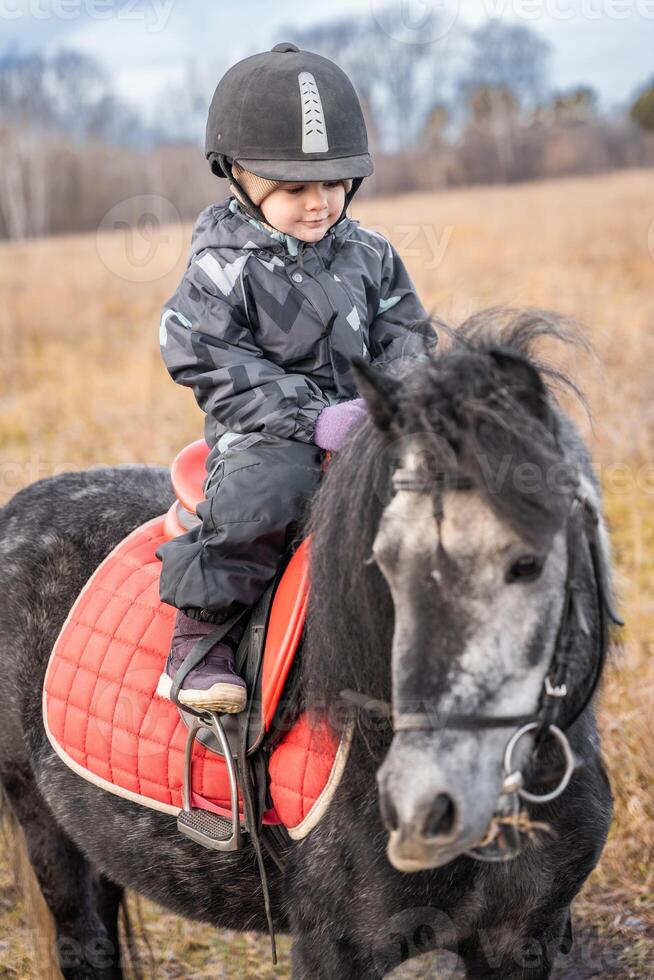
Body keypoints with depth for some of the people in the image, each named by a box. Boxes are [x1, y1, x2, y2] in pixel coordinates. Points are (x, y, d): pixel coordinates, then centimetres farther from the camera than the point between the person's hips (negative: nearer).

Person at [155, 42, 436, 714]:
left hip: (364, 425, 5)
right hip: (264, 437, -5)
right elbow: (220, 373, -13)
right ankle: (198, 638, -21)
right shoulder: (222, 269, -6)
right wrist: (312, 418, -22)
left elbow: (404, 338, 14)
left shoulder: (368, 256, 9)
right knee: (266, 483, -35)